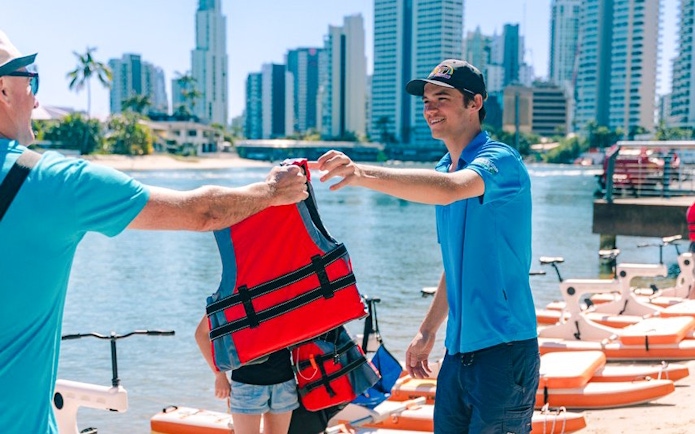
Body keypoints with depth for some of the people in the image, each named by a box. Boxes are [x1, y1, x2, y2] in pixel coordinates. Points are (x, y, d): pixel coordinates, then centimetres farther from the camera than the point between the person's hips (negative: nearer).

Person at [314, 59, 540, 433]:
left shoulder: (500, 160, -13)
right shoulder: (443, 169, 13)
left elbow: (449, 189, -36)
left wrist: (362, 173, -45)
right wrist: (428, 331, 20)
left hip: (503, 346, -7)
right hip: (458, 347, 8)